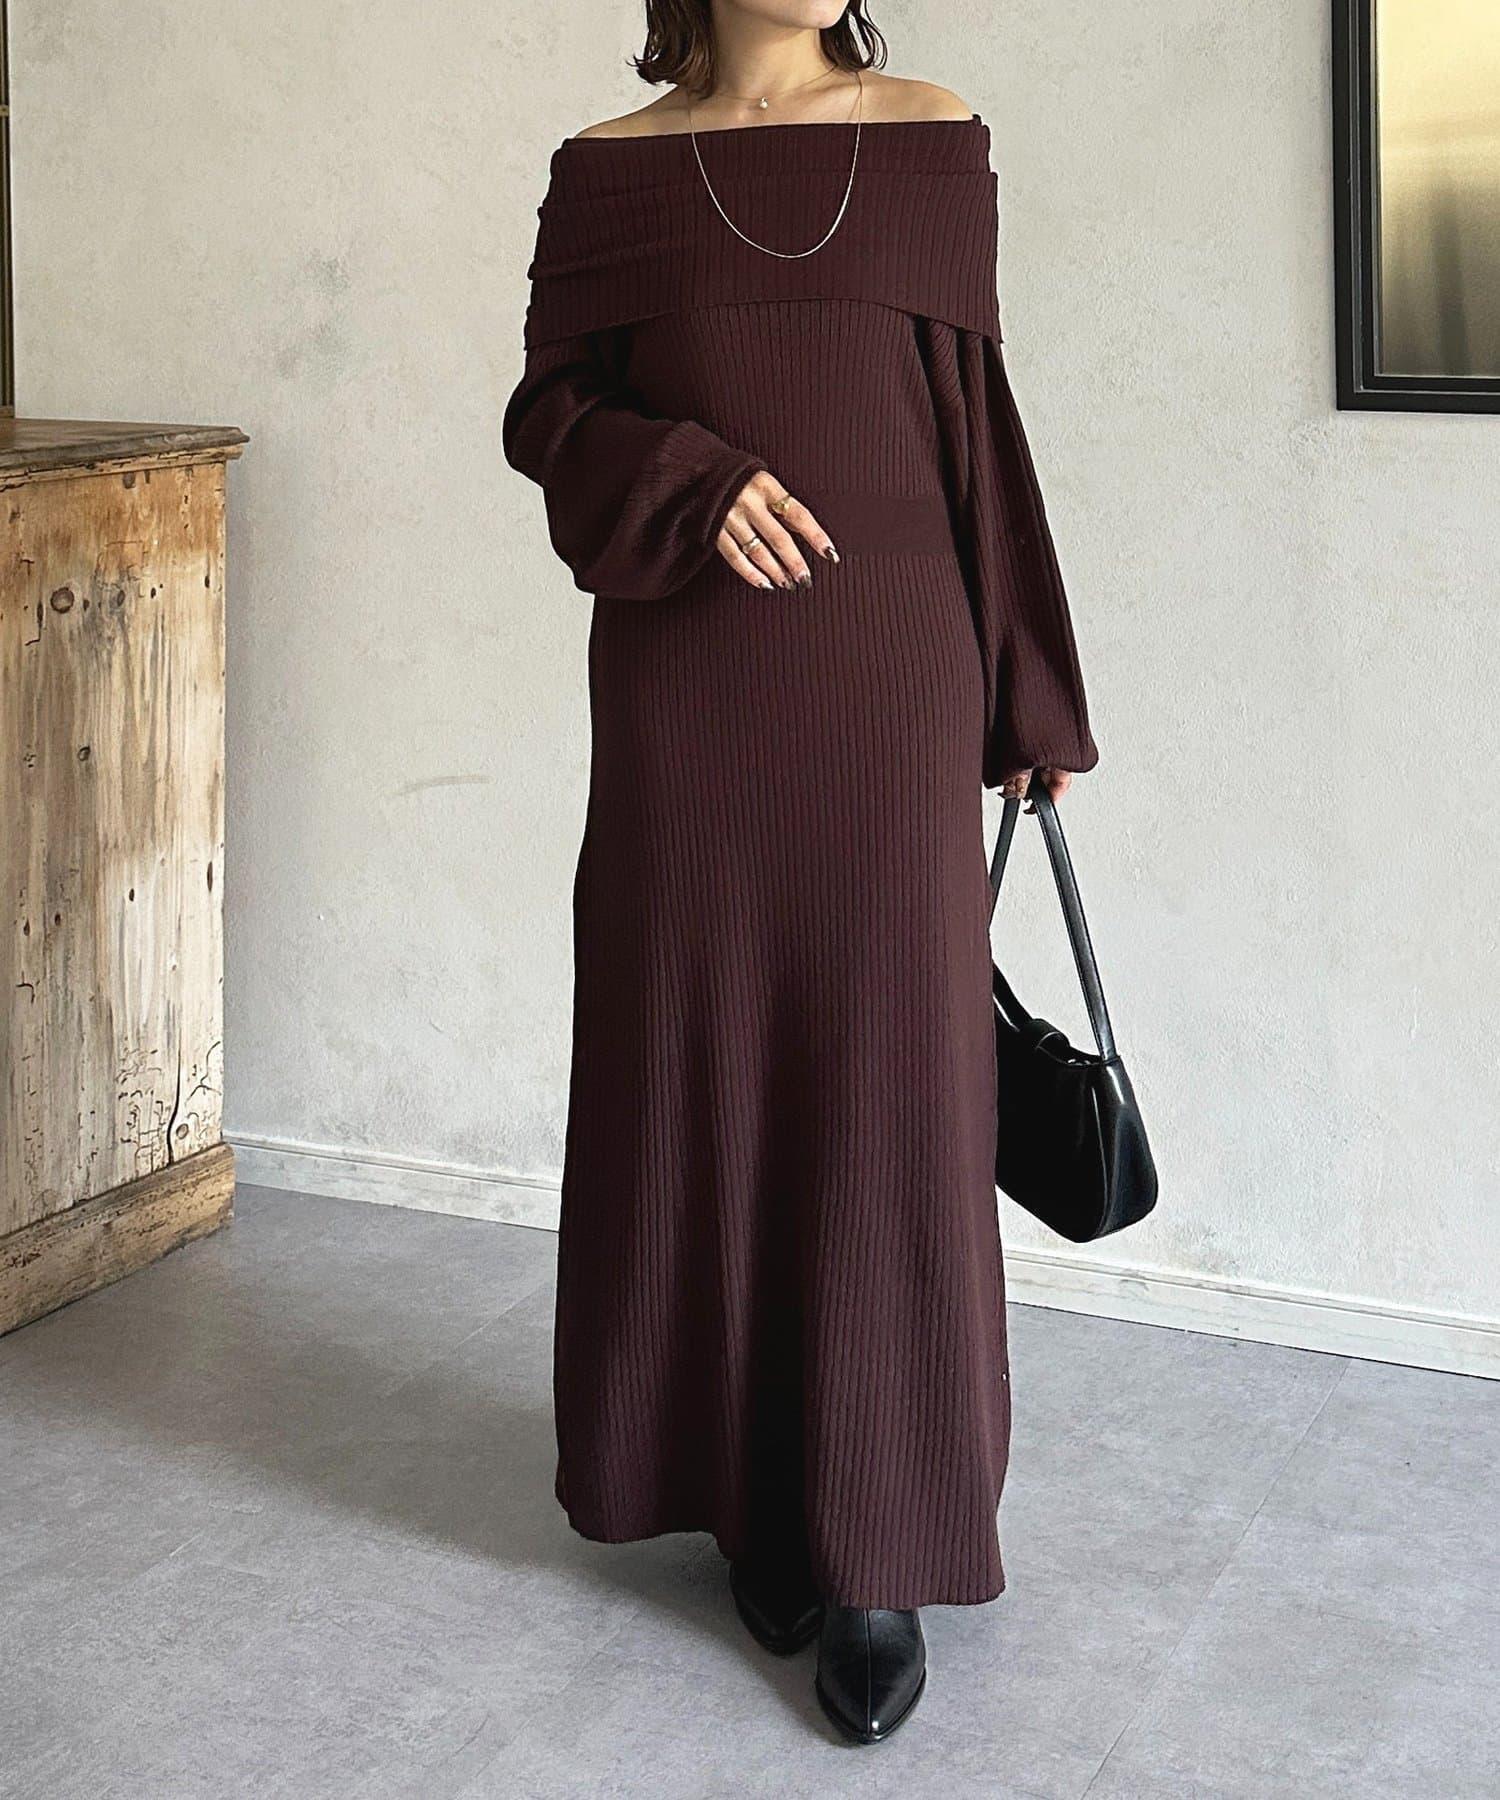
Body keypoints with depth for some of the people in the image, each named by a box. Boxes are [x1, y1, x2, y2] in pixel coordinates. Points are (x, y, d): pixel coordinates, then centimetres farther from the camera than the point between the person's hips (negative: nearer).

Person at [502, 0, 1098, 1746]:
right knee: (702, 1071, 6)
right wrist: (691, 483, -16)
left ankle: (879, 1548, 6)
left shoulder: (932, 142, 5)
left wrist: (1027, 695, 7)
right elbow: (548, 408, 5)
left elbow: (976, 425, 6)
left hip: (888, 677, 0)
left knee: (887, 1080, -2)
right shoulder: (611, 172, 4)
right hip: (684, 688, 1)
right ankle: (753, 1487, 24)